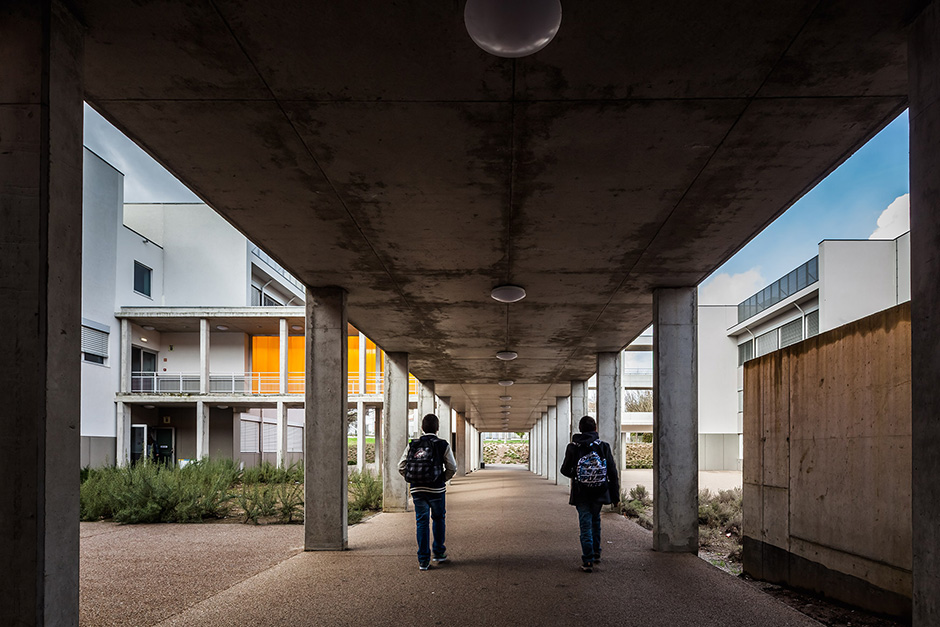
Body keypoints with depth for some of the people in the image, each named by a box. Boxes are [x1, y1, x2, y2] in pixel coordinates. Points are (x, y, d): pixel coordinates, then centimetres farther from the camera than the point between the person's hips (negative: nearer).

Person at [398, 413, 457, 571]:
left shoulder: (412, 445, 1)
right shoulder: (443, 445, -5)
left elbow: (401, 466, -1)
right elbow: (452, 468, -3)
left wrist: (413, 480, 11)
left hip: (417, 490, 1)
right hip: (436, 490, -1)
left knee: (421, 522, 7)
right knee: (438, 519, 19)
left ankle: (423, 560, 5)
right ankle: (439, 553, 29)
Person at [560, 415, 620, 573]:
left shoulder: (573, 447, -6)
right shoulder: (604, 446, -4)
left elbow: (565, 470, 3)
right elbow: (613, 472, -2)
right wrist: (615, 495, 5)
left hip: (581, 494, -2)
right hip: (599, 493, 2)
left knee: (586, 524, 2)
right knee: (595, 521, 23)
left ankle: (588, 560, -3)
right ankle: (596, 553, 31)